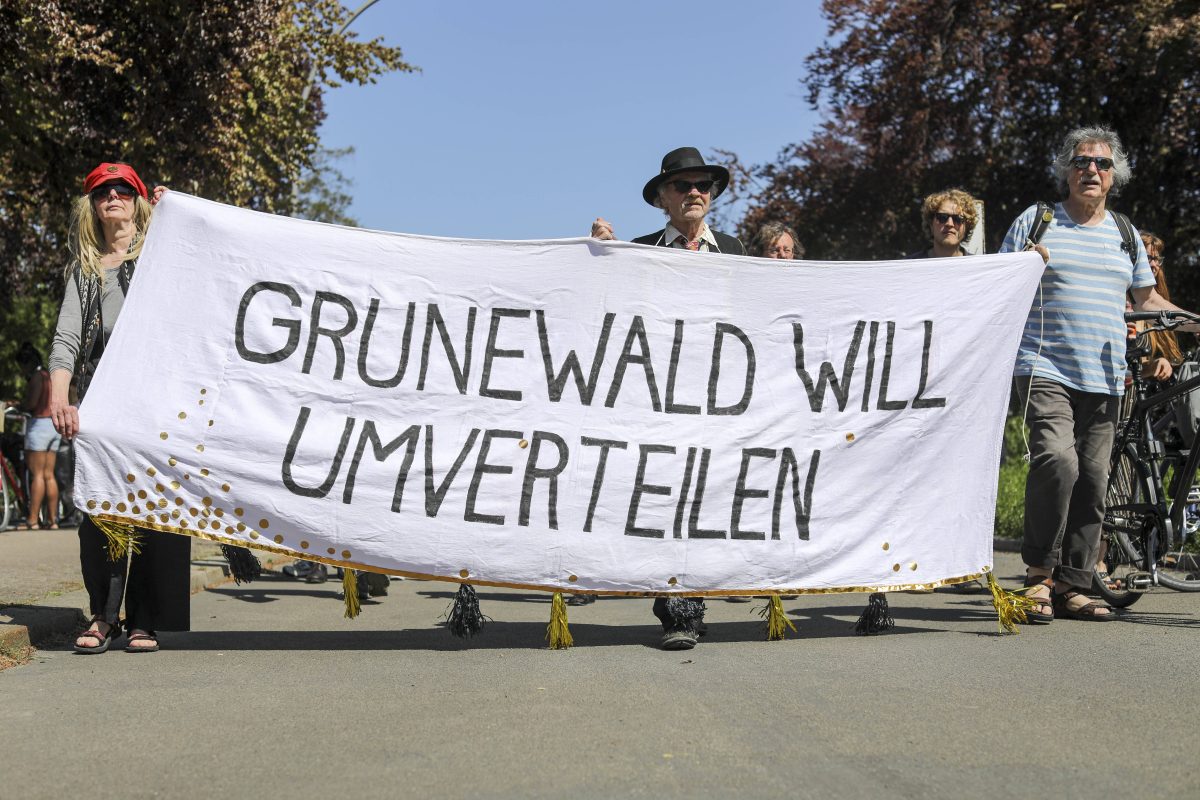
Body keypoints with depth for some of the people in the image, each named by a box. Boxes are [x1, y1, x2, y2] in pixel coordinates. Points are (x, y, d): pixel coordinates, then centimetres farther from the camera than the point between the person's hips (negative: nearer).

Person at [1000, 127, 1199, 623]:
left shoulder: (1125, 234, 19)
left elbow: (1147, 299, 25)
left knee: (1092, 480, 2)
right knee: (1057, 461, -24)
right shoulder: (1033, 222, 6)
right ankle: (1039, 573, -8)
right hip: (1045, 370, -5)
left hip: (1104, 379, 5)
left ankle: (1071, 586, 11)